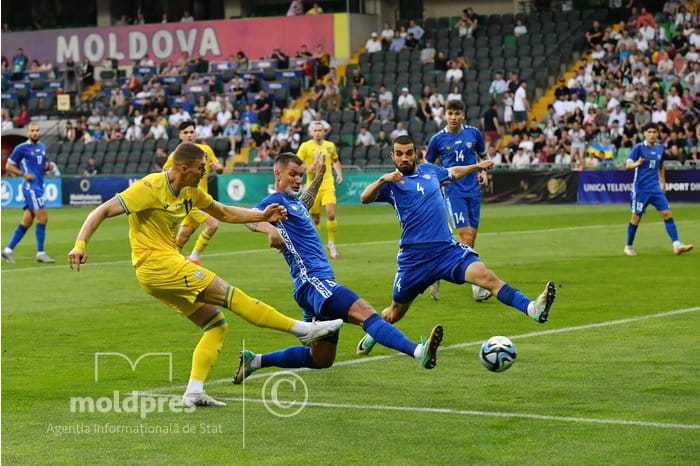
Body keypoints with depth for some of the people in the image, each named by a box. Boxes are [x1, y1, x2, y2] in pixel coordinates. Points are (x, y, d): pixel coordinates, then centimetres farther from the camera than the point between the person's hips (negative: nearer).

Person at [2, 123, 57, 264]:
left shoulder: (42, 147, 15)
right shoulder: (21, 148, -5)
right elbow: (8, 166, -1)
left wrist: (49, 166, 5)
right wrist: (23, 174, -15)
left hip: (39, 187, 8)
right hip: (31, 187, -8)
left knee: (26, 222, 7)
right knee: (43, 217, -13)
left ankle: (8, 250, 14)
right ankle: (40, 253, -8)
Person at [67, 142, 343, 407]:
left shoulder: (190, 191, 10)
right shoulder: (151, 188, -15)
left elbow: (224, 213, 23)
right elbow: (104, 211, -18)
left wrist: (263, 216, 11)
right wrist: (80, 244, -30)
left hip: (167, 265, 10)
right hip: (156, 264, -10)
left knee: (216, 325, 4)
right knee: (230, 295, -11)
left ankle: (194, 392, -3)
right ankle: (304, 329, -10)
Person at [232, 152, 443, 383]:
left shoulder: (294, 201, 25)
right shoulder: (275, 200, -2)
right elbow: (250, 217, -23)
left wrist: (319, 175, 53)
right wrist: (270, 229, -42)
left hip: (320, 281, 11)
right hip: (312, 280, -11)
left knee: (321, 360, 17)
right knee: (365, 312, -31)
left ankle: (256, 360, 24)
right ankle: (419, 351, -51)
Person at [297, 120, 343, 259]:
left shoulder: (330, 145, 11)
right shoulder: (305, 146, 1)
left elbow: (335, 161, 27)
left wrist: (339, 174, 12)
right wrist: (308, 167, -17)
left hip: (328, 185, 1)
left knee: (331, 213, -15)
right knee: (315, 218, 3)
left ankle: (331, 243, -3)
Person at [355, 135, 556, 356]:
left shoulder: (429, 170, 15)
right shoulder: (391, 183, -1)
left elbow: (452, 172, 38)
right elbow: (364, 198, -19)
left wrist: (477, 166, 40)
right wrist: (383, 180, -34)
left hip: (447, 249, 2)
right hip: (414, 257, -2)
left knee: (486, 276, -22)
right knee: (396, 313, 12)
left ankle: (532, 309, -38)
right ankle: (372, 334, 43)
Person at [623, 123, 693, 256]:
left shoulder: (660, 148, 7)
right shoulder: (638, 148, -8)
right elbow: (627, 165, -19)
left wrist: (663, 183, 21)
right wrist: (636, 164, -40)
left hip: (656, 188, 4)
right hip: (641, 189, -4)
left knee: (667, 214, -7)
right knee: (636, 217, 2)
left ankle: (676, 245, -10)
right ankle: (628, 246, 18)